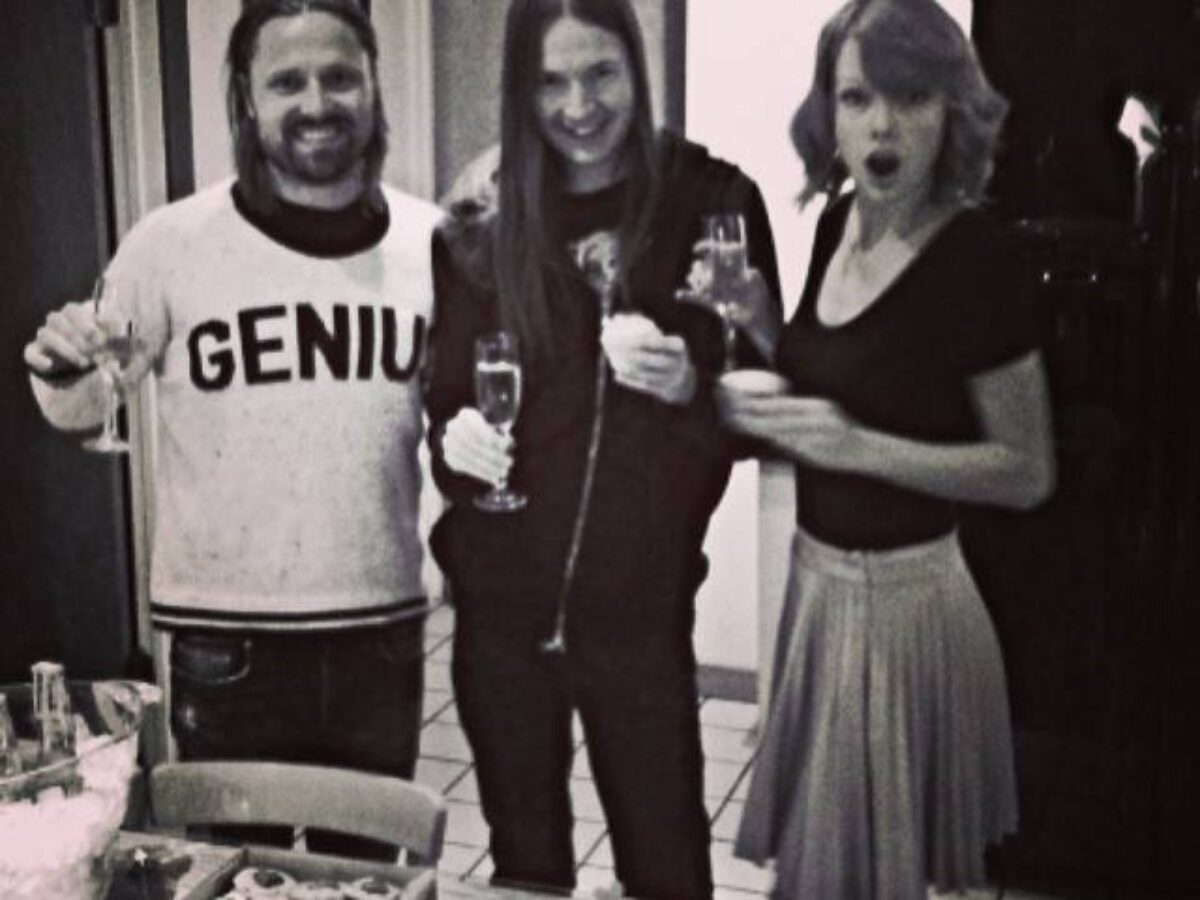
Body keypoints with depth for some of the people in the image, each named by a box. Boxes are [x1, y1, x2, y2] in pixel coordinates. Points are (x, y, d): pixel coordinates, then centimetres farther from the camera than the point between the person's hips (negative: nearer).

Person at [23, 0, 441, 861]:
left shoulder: (432, 239, -3)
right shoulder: (173, 242, -9)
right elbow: (80, 412, 2)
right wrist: (61, 370, -19)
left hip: (383, 632, 2)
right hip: (228, 642, -2)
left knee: (364, 872, 22)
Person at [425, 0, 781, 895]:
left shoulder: (712, 199, -5)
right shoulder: (484, 220, -1)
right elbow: (440, 395, 4)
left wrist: (689, 388, -22)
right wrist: (454, 436, -18)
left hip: (642, 604, -1)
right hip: (501, 601, 2)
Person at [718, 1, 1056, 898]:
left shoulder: (977, 258, -20)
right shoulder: (838, 222, 1)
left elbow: (1029, 472, -15)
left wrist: (858, 447, -26)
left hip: (903, 594, -7)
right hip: (820, 575, 7)